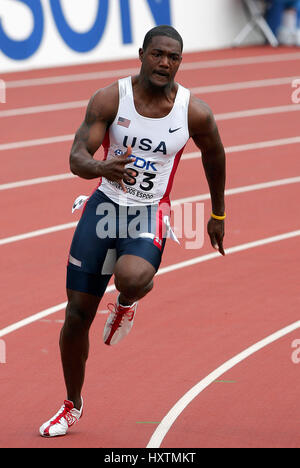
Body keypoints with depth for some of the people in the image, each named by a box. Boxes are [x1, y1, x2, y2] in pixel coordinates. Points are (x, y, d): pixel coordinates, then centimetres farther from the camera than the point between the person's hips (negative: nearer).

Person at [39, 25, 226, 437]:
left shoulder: (194, 112, -8)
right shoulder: (110, 99, -10)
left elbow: (214, 155, 12)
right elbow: (76, 158, -17)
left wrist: (218, 214, 20)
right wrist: (103, 168, -40)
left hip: (149, 217, -1)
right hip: (104, 206, 1)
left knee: (132, 278, -35)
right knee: (77, 314, 4)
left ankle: (127, 302, 6)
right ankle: (73, 406, 26)